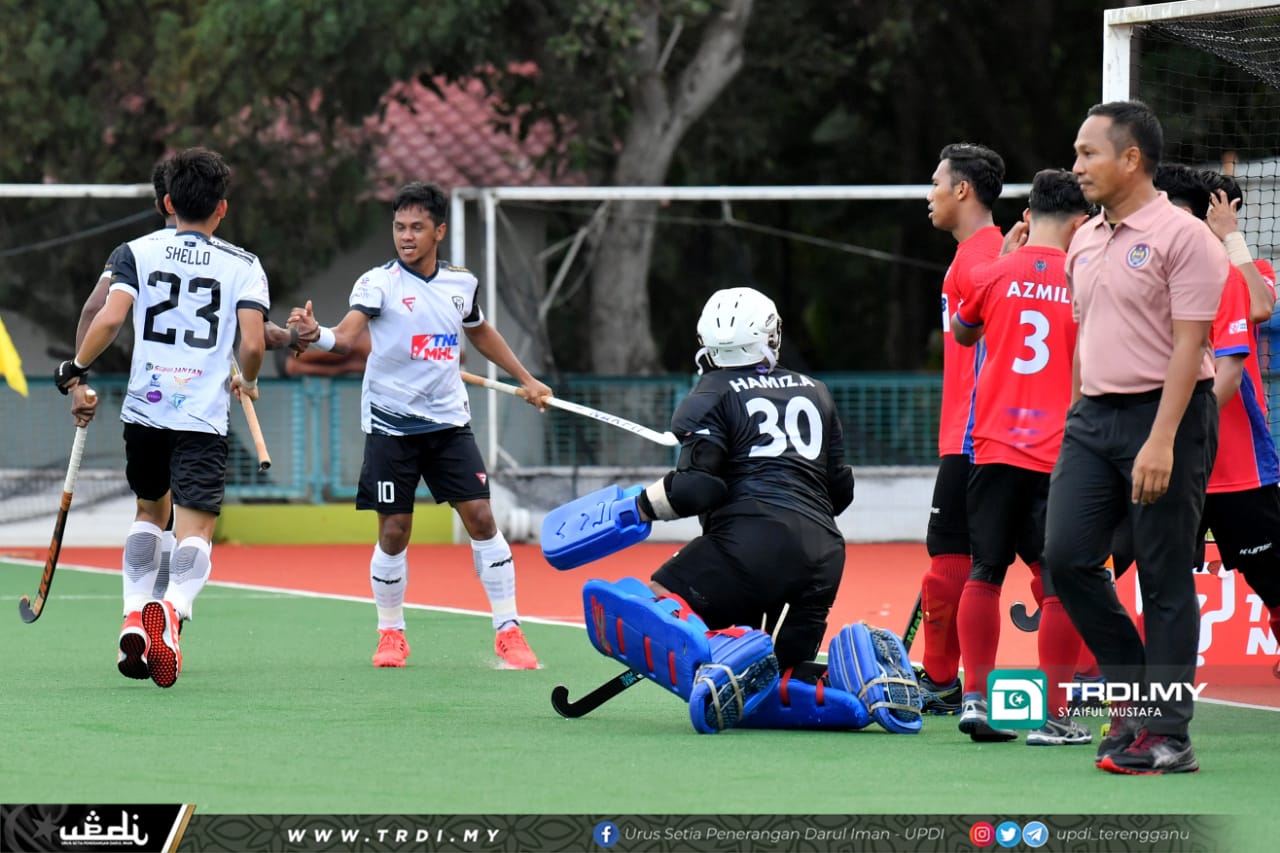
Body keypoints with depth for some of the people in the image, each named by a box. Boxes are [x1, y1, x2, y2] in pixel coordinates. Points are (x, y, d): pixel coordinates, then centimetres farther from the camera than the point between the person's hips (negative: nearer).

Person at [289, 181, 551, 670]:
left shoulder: (460, 283, 6)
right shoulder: (378, 283, -8)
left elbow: (481, 333, 26)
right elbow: (346, 337, -24)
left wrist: (526, 380, 30)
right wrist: (313, 333, -45)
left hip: (449, 423, 3)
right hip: (390, 427, -3)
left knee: (481, 518, -5)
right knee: (394, 533, -2)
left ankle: (508, 631, 4)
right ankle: (391, 634, 17)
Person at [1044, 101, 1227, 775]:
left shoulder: (1182, 236, -9)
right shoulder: (1085, 242, 15)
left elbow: (1188, 344, -15)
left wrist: (1161, 442, -21)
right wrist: (1079, 418, 16)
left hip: (1164, 414, -7)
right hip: (1093, 416, 7)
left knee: (1165, 579, -3)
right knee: (1067, 556, -3)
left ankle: (1166, 734, 1)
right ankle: (1132, 687, 14)